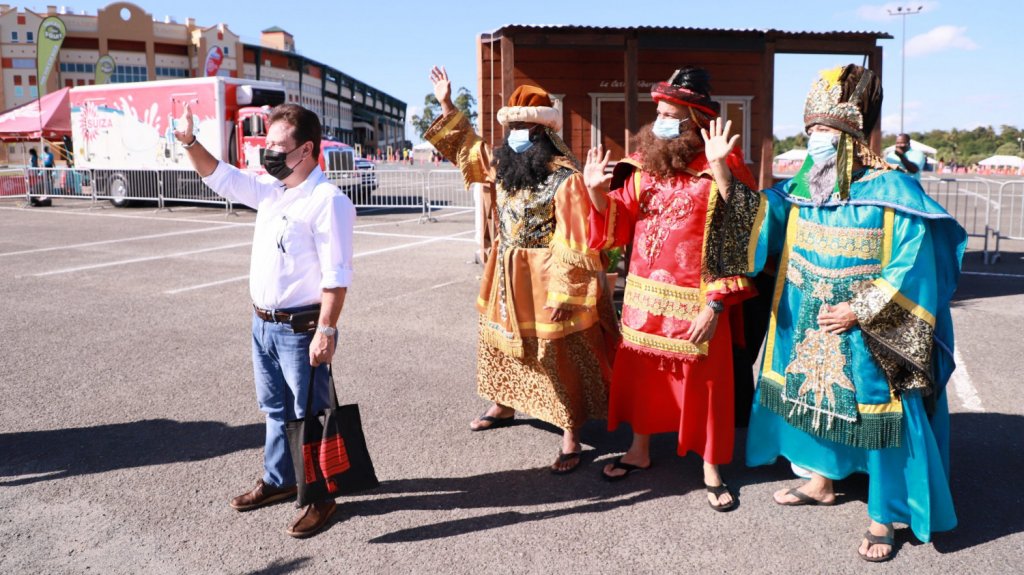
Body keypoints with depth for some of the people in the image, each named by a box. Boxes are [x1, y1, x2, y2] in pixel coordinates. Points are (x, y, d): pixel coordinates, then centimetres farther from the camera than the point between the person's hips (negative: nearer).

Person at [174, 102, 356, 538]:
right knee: (275, 409, 22)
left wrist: (326, 331, -25)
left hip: (300, 329, -9)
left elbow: (336, 275, -22)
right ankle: (278, 479, 39)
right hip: (263, 324, 9)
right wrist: (190, 143, 6)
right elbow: (222, 178, 20)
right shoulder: (271, 189, 9)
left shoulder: (327, 200, -19)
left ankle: (321, 497, 18)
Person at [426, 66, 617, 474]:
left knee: (558, 357, 0)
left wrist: (562, 291, -22)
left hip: (542, 280, -8)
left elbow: (573, 240, -20)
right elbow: (467, 149, 24)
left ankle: (571, 438, 11)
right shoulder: (503, 165, 5)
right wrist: (447, 107, 19)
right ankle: (503, 407, 43)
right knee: (499, 342, 21)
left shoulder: (563, 176, -17)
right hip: (506, 276, 8)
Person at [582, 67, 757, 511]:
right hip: (644, 296, 5)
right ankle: (640, 450, 37)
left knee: (703, 386, 7)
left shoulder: (721, 169, -11)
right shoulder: (643, 165, 5)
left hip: (695, 302, -5)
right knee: (639, 374, 17)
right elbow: (620, 226, 5)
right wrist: (598, 192, -13)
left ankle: (711, 468, 26)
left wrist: (715, 305, -16)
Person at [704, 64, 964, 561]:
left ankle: (883, 518, 19)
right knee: (815, 397, 18)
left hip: (870, 335, -5)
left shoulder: (890, 190, -14)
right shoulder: (803, 188, 2)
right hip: (809, 328, 6)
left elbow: (911, 265, -14)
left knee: (877, 413, 2)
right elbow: (756, 217, -6)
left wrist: (858, 311, -20)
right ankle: (821, 481, 40)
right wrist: (720, 169, -16)